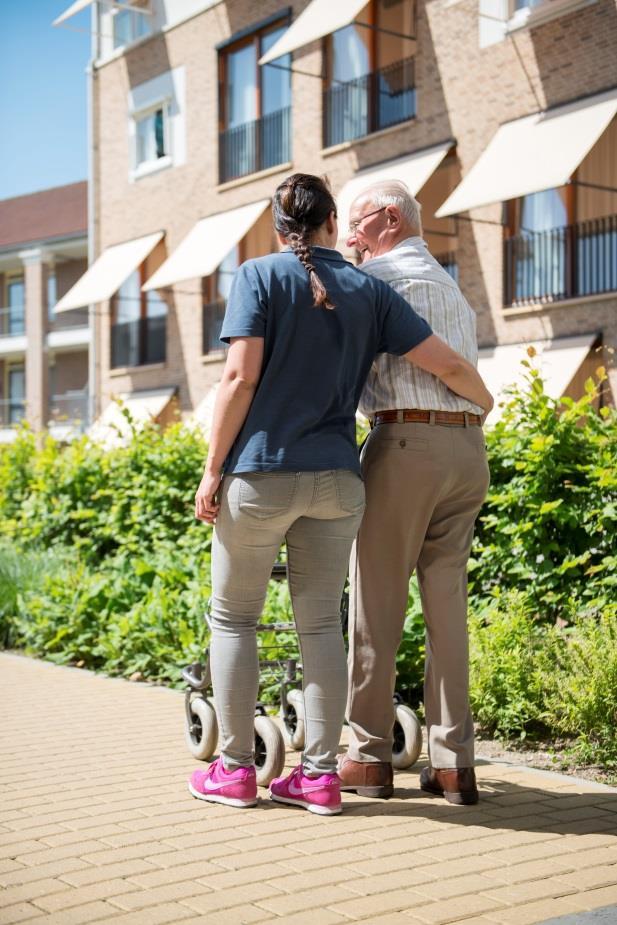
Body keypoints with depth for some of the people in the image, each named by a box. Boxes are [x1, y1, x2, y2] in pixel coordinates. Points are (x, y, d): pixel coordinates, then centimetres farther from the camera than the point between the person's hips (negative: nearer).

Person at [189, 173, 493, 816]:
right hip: (336, 479, 3)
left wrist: (213, 468, -6)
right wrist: (483, 403, 26)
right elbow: (448, 365, 5)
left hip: (260, 472, -3)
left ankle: (234, 769, 13)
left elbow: (240, 378, -11)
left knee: (232, 617, 9)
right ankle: (320, 774, 12)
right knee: (321, 622, 9)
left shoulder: (260, 275, -2)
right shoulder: (369, 292, 7)